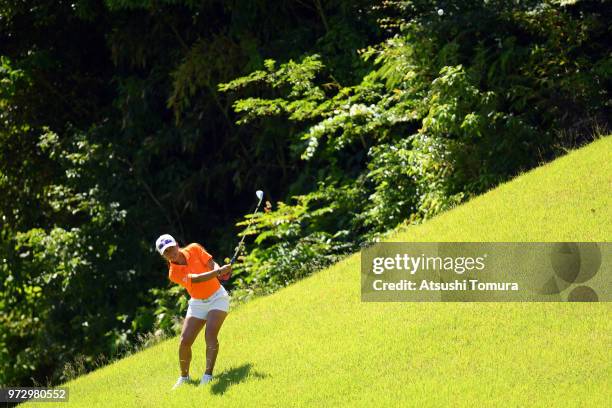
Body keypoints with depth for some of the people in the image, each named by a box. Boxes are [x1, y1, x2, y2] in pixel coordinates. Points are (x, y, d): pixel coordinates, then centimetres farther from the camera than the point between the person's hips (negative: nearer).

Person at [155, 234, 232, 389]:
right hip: (197, 304, 1)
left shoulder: (194, 249, -9)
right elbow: (197, 279, -28)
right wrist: (219, 271, -42)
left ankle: (208, 375, -24)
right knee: (185, 341, -5)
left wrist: (219, 270, -35)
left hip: (217, 298, -1)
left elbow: (211, 264, -11)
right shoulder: (174, 273, -15)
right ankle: (184, 377, 15)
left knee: (210, 334, -21)